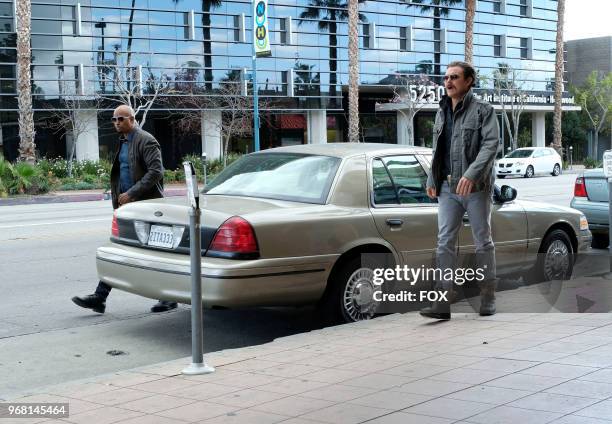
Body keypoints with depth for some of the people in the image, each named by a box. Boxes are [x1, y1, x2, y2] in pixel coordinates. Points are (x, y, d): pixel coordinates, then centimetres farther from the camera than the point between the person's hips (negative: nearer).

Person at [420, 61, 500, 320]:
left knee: (483, 242, 7)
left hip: (476, 188, -5)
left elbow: (491, 143, -16)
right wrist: (432, 180, 15)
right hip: (447, 187, 5)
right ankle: (443, 302, -3)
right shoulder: (441, 112, 14)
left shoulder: (483, 110, -5)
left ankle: (488, 298, 20)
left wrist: (471, 174, -27)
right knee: (445, 243, -2)